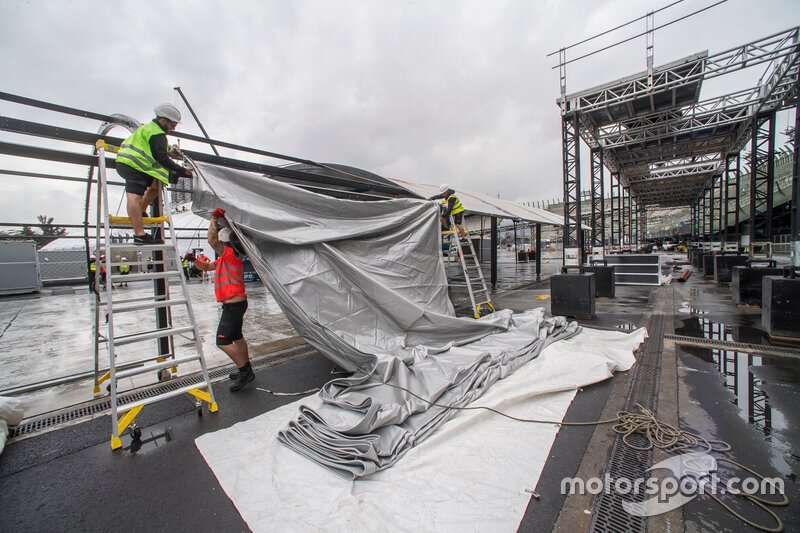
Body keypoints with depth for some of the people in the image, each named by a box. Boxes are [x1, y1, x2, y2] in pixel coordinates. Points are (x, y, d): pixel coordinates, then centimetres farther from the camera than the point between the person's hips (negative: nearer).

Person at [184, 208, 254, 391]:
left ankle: (244, 371, 1)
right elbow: (206, 266, 27)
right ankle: (246, 370, 29)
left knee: (222, 341, -9)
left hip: (234, 304, -11)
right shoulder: (224, 258, 17)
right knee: (236, 337, 18)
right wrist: (194, 259, 9)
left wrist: (214, 218, -12)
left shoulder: (231, 253, -13)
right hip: (234, 304, 11)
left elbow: (211, 239, -21)